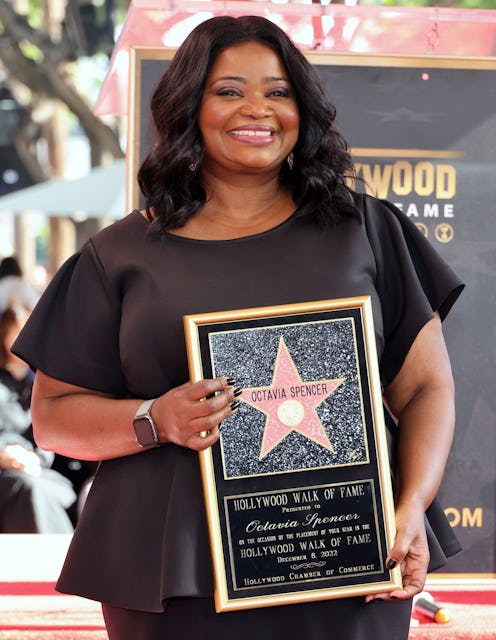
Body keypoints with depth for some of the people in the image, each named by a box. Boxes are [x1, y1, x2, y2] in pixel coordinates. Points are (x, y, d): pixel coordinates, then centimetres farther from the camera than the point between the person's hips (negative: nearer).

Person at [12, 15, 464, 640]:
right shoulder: (124, 254, 8)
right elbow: (53, 412, 8)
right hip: (176, 573, -1)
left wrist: (411, 508, -8)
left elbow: (426, 387, 8)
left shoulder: (365, 231, 10)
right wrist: (157, 420, -11)